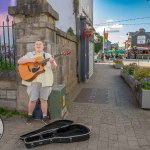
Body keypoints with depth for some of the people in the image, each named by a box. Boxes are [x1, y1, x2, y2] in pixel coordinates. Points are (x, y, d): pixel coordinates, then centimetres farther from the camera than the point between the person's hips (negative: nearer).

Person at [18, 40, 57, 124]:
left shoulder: (48, 56, 11)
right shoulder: (30, 54, 11)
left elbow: (54, 68, 6)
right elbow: (19, 61, 2)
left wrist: (52, 63, -17)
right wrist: (29, 60, -14)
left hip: (45, 80, 1)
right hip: (33, 80, 0)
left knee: (44, 99, 4)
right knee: (32, 99, -2)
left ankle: (45, 116, 16)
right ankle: (30, 116, 19)